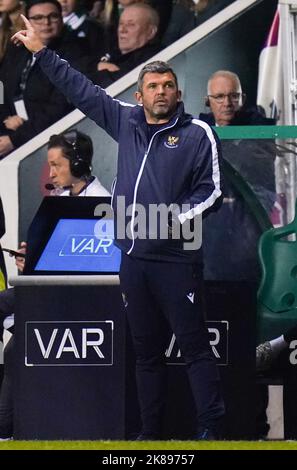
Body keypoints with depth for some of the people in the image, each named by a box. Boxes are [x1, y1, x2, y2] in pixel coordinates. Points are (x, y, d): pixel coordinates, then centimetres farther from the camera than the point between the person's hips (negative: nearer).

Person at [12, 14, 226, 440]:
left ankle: (209, 430, -9)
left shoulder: (198, 134, -2)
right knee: (146, 351, 11)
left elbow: (212, 190, -3)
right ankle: (150, 433, 16)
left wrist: (180, 217, -18)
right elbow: (81, 90, 19)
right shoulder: (125, 121, 11)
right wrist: (41, 52, 20)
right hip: (133, 257, 5)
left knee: (194, 346, -7)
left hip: (176, 258, -5)